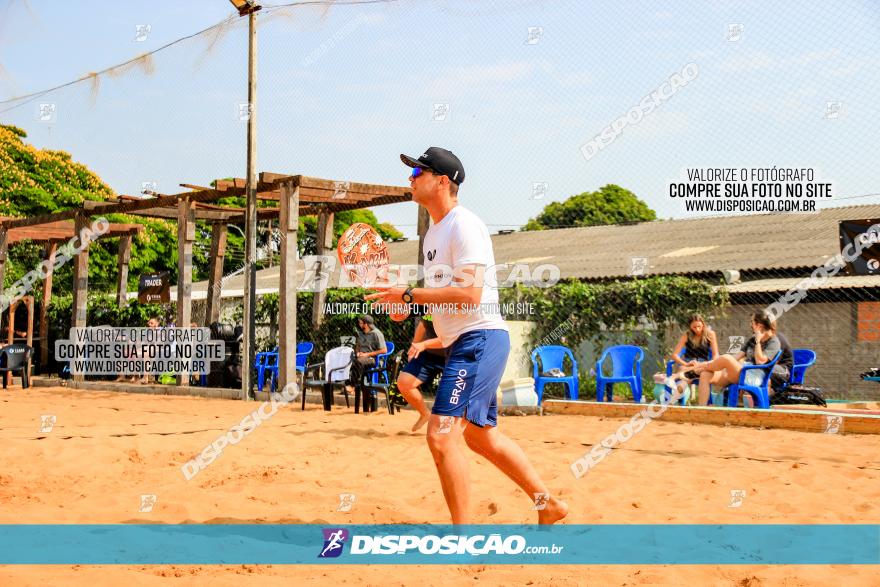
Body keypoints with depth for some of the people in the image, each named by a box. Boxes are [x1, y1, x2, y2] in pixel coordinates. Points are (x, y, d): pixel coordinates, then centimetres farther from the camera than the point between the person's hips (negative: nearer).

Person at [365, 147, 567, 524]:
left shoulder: (465, 226, -13)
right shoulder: (434, 233, 17)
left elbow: (468, 294, -23)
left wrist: (409, 295, -20)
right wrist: (404, 301, 6)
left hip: (480, 340, -11)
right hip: (461, 344, 11)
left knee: (441, 435, -17)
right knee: (482, 437, 19)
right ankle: (548, 504, 32)